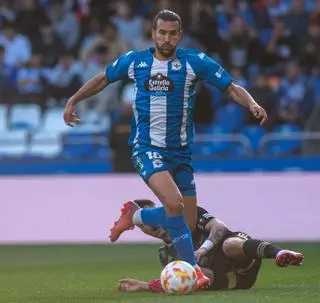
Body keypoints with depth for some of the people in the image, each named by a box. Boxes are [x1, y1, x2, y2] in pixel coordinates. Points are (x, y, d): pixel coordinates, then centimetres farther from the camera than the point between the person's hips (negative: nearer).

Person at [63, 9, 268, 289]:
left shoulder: (195, 62, -3)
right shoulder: (134, 61, 1)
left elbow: (232, 88, -4)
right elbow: (103, 79, 19)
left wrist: (252, 104, -23)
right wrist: (73, 100, 16)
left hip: (180, 151, 3)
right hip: (147, 148, -3)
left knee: (188, 224, 4)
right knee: (175, 204, -27)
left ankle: (133, 216, 28)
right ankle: (193, 270, -14)